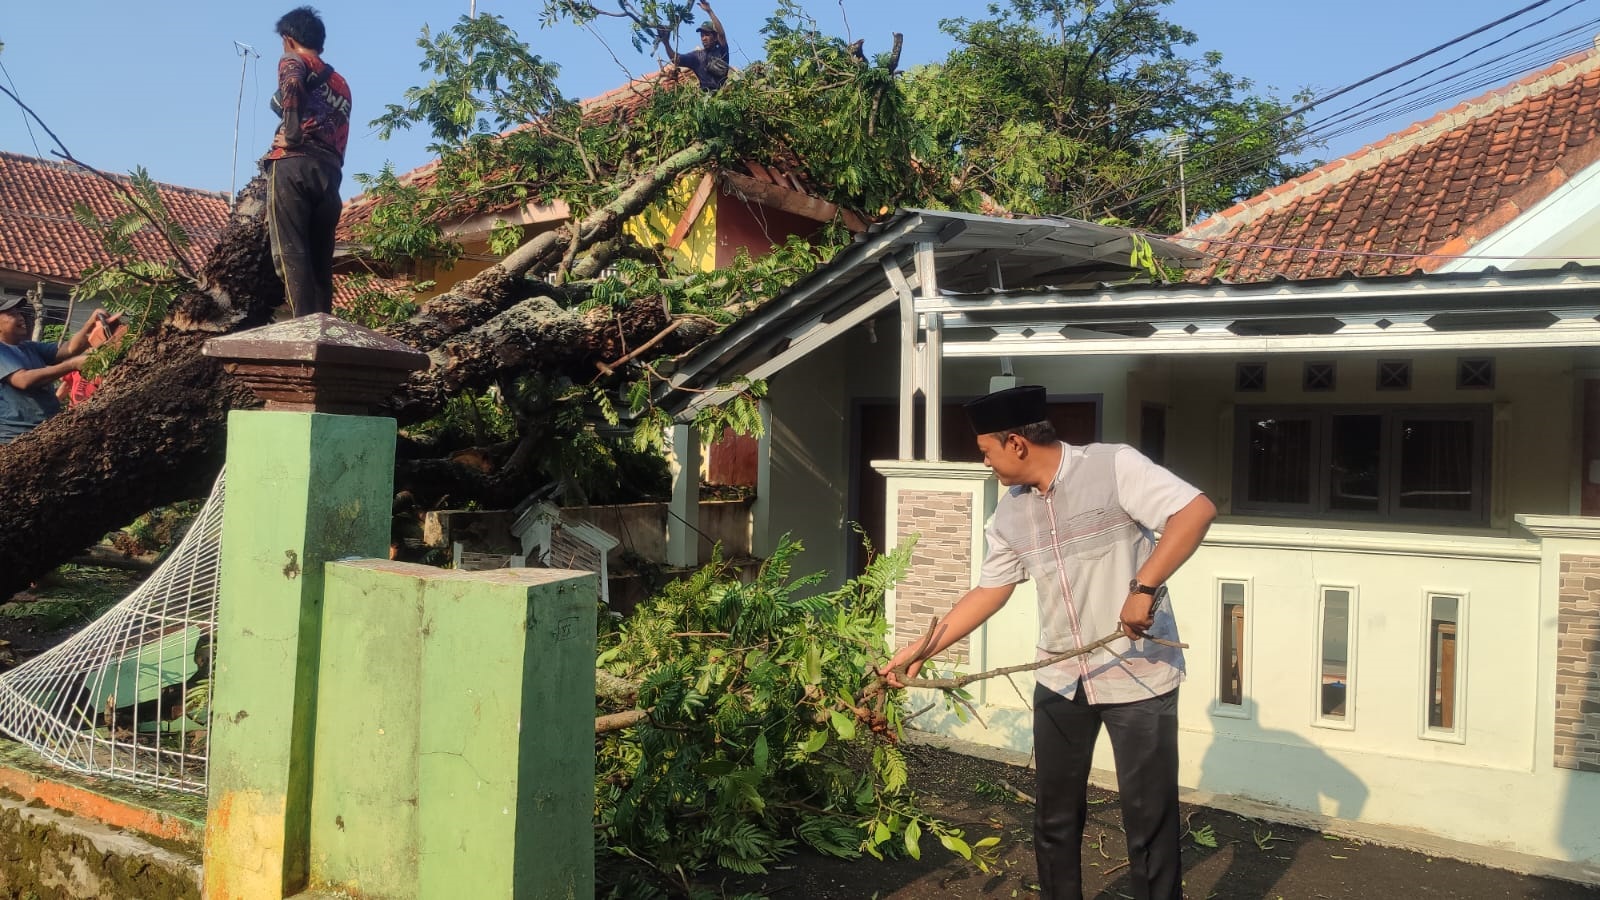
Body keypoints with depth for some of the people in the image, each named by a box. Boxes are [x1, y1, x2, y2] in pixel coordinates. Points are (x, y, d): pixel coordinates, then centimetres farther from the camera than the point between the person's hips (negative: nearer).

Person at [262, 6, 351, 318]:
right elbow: (340, 135, 17)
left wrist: (291, 134, -14)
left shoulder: (294, 61, 8)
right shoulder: (340, 83, 28)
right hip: (330, 172, 6)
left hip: (294, 165, -6)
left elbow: (292, 84, -17)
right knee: (320, 256, 5)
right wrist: (331, 169, 12)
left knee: (290, 250, -11)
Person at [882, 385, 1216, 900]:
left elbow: (1197, 510, -21)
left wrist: (1144, 588, -29)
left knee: (1150, 822, 5)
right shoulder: (1010, 514, 6)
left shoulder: (1113, 466, -14)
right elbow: (989, 591, 11)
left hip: (1140, 676, -6)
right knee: (1055, 816, 16)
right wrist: (923, 649, 8)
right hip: (1060, 682, 6)